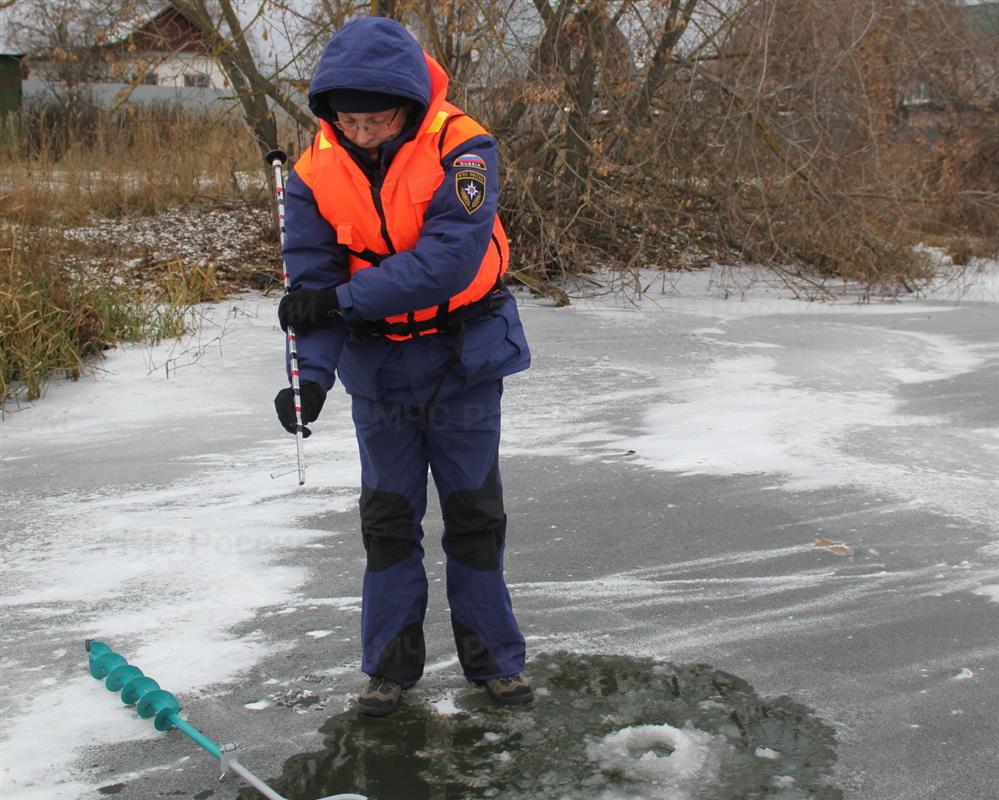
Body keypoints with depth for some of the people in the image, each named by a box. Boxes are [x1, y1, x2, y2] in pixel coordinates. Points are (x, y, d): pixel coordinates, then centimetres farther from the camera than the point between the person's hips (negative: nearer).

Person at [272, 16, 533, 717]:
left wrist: (344, 297, -35)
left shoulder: (461, 149, -22)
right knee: (388, 517, 10)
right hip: (378, 366, 3)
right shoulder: (317, 173, -11)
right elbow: (312, 282, -13)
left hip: (463, 359, -2)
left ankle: (492, 655, 24)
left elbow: (451, 257, -32)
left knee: (475, 513, 9)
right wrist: (310, 373, -29)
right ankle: (392, 661, 24)